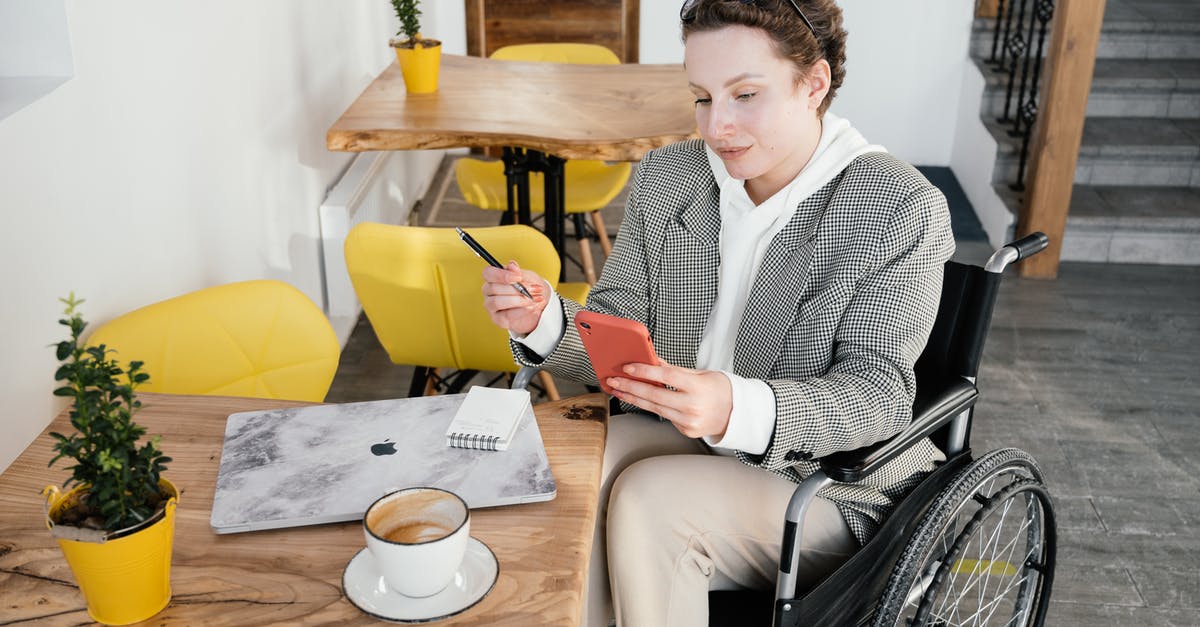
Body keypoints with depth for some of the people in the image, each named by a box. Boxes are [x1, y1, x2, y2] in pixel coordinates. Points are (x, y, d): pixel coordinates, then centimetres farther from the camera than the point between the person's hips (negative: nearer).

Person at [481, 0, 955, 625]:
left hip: (833, 490, -4)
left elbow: (878, 393, -19)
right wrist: (546, 322, -20)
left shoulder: (904, 211, -13)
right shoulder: (664, 177, 2)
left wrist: (738, 410, -38)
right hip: (677, 438, 5)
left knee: (647, 499, -28)